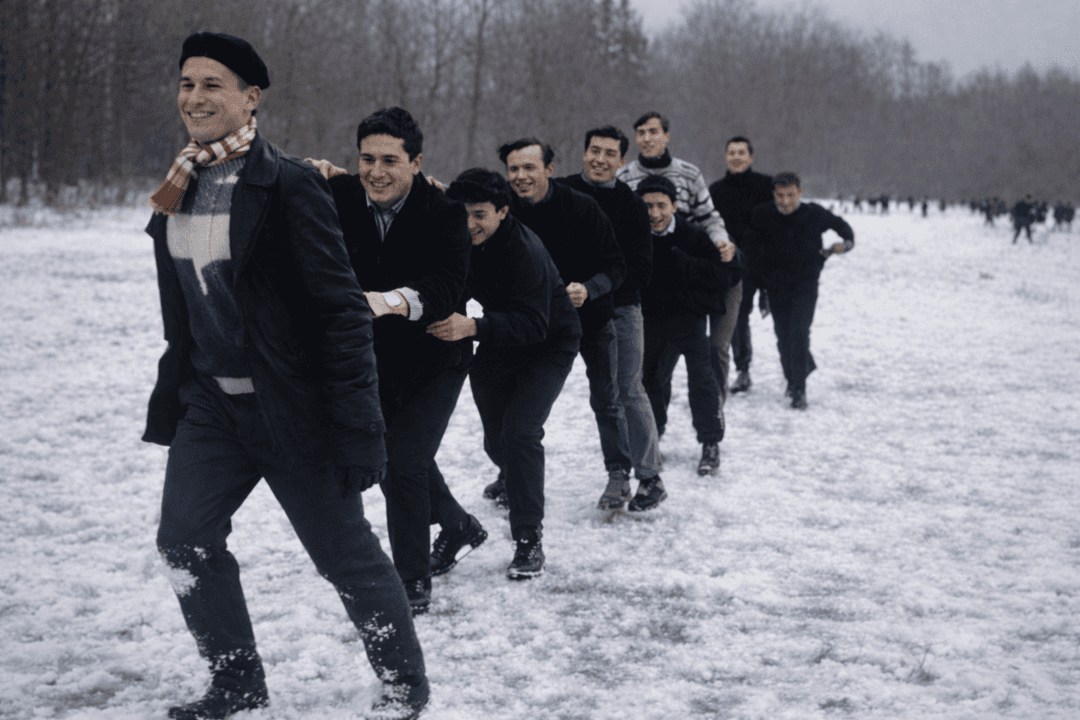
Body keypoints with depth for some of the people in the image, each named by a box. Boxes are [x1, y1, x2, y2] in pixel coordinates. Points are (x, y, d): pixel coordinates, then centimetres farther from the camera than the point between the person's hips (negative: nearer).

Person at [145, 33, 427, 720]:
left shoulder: (289, 185, -16)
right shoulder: (181, 187, 6)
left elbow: (340, 308, -18)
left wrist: (357, 421, -21)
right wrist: (175, 390, 16)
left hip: (289, 404, -7)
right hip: (210, 399, 7)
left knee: (347, 552, 4)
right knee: (184, 537, 6)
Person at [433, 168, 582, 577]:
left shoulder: (524, 250, -32)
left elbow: (533, 324, -40)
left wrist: (473, 328, -53)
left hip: (548, 344, -6)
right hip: (498, 343, 6)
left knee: (520, 432, -21)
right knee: (496, 440, 9)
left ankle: (529, 541, -13)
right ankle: (524, 500, 40)